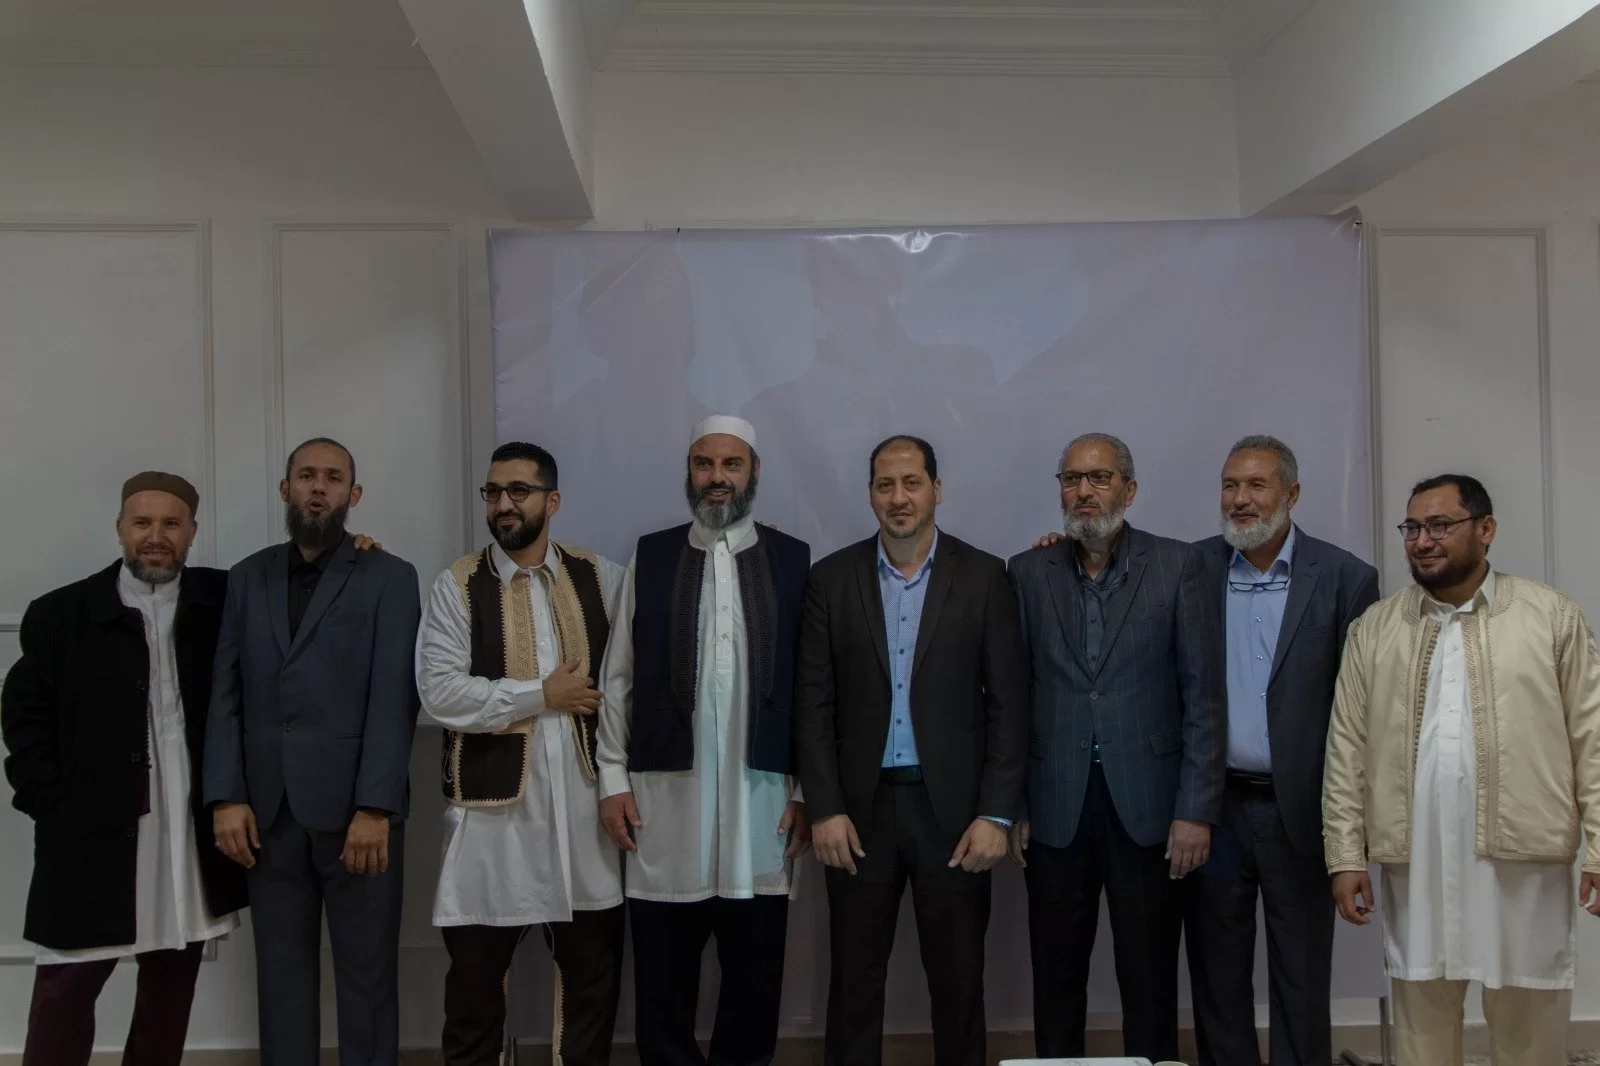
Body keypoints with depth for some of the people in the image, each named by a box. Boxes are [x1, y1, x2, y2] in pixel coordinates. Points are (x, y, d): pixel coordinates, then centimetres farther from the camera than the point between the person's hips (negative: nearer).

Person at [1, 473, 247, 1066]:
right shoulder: (61, 613, 2)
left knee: (171, 985, 11)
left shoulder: (224, 602, 4)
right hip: (93, 832, -2)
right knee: (65, 987, 1)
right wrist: (49, 801, -4)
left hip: (193, 831, 2)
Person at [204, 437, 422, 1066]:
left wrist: (374, 806, -14)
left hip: (354, 808, -3)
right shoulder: (248, 578, 13)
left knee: (366, 971, 4)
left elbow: (394, 699, -7)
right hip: (268, 810, 3)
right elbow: (226, 695, 8)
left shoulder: (389, 578, 1)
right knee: (281, 969, 9)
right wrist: (226, 797, -2)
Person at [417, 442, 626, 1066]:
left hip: (583, 798, 2)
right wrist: (542, 695, -12)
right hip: (495, 800, -2)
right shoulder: (457, 586, -2)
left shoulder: (598, 577, 6)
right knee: (476, 971, 8)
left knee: (593, 962, 12)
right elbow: (439, 693, -12)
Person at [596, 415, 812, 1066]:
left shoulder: (794, 560, 4)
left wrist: (807, 790, 0)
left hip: (762, 795, 0)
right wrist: (614, 779, 1)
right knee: (662, 987, 7)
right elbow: (618, 678, 6)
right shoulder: (649, 556, 6)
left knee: (754, 984, 9)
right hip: (664, 795, 0)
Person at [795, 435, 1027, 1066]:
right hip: (859, 806, 1)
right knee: (854, 978, 10)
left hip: (953, 806, -1)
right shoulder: (832, 578, 2)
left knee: (958, 978, 10)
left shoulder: (984, 577, -1)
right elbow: (813, 703, 1)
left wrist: (997, 813, -8)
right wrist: (823, 808, -6)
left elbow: (1008, 702, -2)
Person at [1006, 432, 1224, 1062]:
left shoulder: (1177, 566, 0)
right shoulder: (1029, 573, 6)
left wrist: (1197, 809, -8)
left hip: (1147, 802, -1)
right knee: (1056, 975, 9)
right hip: (1056, 803, 2)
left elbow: (1204, 695, -3)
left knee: (1149, 977, 7)